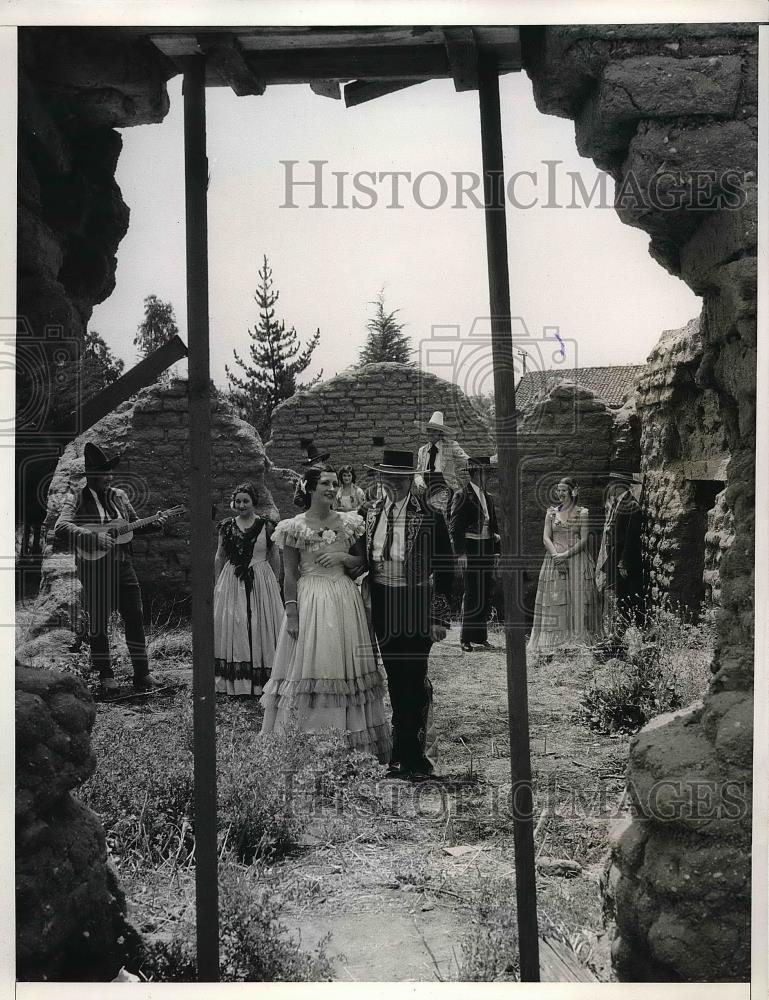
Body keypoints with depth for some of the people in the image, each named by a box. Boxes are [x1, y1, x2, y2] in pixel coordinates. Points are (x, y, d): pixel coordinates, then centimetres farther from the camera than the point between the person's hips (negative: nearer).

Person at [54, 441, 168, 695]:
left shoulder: (119, 496, 11)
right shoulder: (76, 500, -5)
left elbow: (134, 524, 21)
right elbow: (60, 529, -19)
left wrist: (153, 523, 2)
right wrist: (93, 536, -29)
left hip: (122, 565, 4)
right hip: (93, 567, -4)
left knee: (135, 618, 1)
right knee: (98, 624, 4)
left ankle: (142, 674, 10)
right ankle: (105, 676, 18)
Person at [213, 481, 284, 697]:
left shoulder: (266, 525, -2)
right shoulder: (227, 526, 4)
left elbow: (274, 558, 4)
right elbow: (219, 557, 11)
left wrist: (275, 584, 5)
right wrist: (218, 583, 9)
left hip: (261, 581, -2)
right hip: (231, 583, 2)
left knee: (260, 628, 1)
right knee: (232, 628, 2)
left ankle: (261, 681, 10)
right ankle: (235, 681, 12)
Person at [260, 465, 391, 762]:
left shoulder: (349, 522, 6)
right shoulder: (295, 526, -2)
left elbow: (362, 563, 12)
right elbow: (290, 574, -2)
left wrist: (343, 557, -8)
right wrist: (291, 612, -9)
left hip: (345, 600, 3)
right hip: (309, 600, -3)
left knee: (345, 667, 7)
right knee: (308, 666, -1)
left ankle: (352, 743, 16)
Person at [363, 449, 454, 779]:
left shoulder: (429, 517, -10)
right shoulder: (372, 512, 7)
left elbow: (444, 569, -8)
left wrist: (440, 618, -10)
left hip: (416, 606, -5)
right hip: (382, 605, 5)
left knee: (413, 679, -3)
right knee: (394, 678, 13)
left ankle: (412, 757, 9)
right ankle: (406, 750, 27)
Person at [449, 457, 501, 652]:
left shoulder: (488, 498, 16)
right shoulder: (461, 497, -6)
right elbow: (454, 528, -10)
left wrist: (496, 551, 14)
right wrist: (460, 553, -15)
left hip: (487, 554, 7)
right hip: (471, 554, -7)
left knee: (486, 598, 9)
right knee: (473, 597, -6)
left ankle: (480, 636, 18)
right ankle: (466, 638, 4)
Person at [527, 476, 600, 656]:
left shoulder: (582, 513, 3)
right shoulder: (551, 512, 10)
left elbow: (583, 540, -4)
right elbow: (546, 538, 3)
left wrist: (566, 554, -14)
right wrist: (556, 556, -13)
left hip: (577, 559, -2)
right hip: (554, 560, 2)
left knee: (577, 599, -4)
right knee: (553, 600, -3)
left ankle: (577, 639, 1)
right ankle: (555, 639, -1)